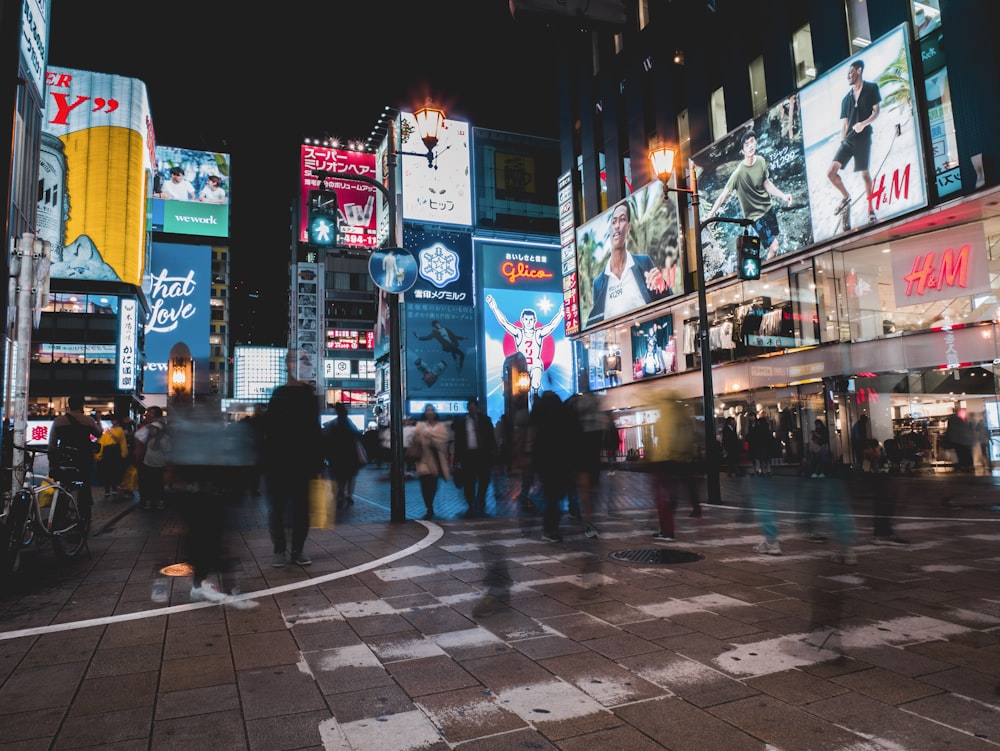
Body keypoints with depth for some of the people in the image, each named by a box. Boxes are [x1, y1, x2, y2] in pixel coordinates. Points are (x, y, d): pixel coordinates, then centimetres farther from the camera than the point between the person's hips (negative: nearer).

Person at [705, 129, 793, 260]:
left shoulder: (761, 161, -8)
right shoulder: (739, 172, -27)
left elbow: (766, 183, 5)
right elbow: (723, 196, -28)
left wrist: (783, 196, -2)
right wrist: (709, 216, -32)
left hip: (768, 207, 6)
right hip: (756, 215, -6)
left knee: (774, 239, 15)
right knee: (773, 247, -9)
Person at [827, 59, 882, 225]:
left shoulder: (872, 88, 6)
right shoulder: (846, 98, 17)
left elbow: (876, 111, -2)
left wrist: (863, 124, -21)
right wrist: (842, 141, 8)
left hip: (863, 138, -4)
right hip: (848, 140, 4)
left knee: (865, 174, -3)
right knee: (831, 172, -8)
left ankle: (870, 209, 8)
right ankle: (846, 197, 15)